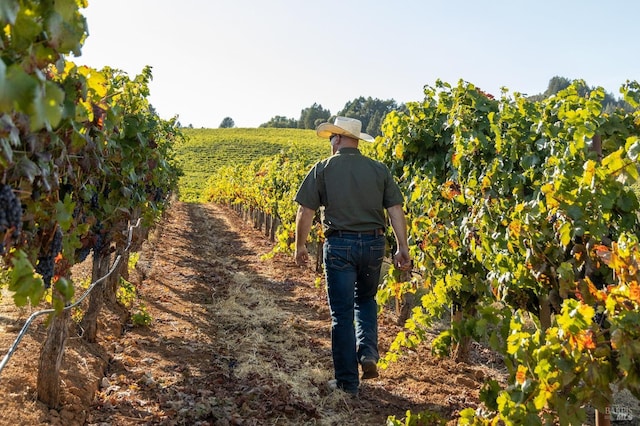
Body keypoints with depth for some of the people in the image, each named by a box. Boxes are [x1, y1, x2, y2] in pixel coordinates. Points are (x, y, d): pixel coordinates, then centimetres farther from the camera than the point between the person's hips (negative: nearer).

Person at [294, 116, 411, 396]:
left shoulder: (323, 169, -1)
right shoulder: (379, 170, 6)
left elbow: (305, 212, -4)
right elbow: (396, 210, 2)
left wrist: (300, 246, 8)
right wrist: (402, 248, 7)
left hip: (339, 244, -3)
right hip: (373, 243, 3)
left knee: (342, 313, 6)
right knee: (366, 299, 26)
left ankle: (347, 381, 12)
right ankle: (368, 352, 7)